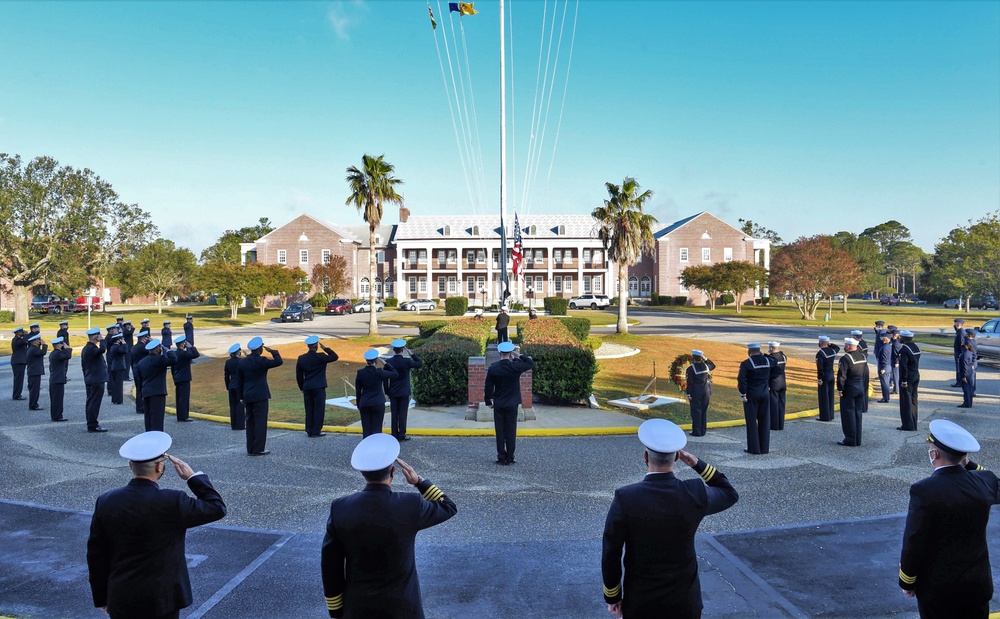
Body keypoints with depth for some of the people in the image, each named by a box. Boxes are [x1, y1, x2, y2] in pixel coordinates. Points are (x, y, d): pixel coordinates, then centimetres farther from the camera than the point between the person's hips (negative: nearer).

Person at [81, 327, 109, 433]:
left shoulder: (86, 348, 14)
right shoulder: (91, 348, -17)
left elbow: (83, 365, 22)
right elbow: (102, 349, -40)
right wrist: (102, 340, -23)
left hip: (90, 380, 10)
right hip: (97, 380, -10)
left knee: (91, 403, 14)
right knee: (94, 403, -7)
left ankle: (91, 425, 21)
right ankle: (93, 425, -4)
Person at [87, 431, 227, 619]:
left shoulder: (106, 502, -6)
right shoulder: (172, 502, -19)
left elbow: (95, 555, 3)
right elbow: (217, 508, -7)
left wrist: (101, 596, 15)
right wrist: (193, 476, 0)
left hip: (120, 600, 4)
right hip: (161, 600, -4)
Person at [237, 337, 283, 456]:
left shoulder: (241, 362, 6)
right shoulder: (261, 361, -13)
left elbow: (239, 381, 10)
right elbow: (279, 361, -11)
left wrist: (241, 397, 16)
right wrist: (272, 351, 0)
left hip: (248, 396, 6)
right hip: (260, 396, -6)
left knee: (250, 422, 11)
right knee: (260, 422, -2)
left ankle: (250, 449, 15)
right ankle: (258, 449, -3)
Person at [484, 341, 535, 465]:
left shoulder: (493, 368, -8)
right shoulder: (515, 366, -12)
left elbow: (488, 387, -1)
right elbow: (531, 363, 4)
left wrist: (488, 401, 12)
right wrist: (519, 355, 2)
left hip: (498, 405, 1)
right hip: (512, 404, -1)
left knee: (500, 431, 7)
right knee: (511, 431, 5)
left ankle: (501, 458, 9)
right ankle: (510, 458, 8)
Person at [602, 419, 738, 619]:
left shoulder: (624, 499, -20)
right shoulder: (696, 494, -15)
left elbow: (610, 555, -11)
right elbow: (730, 494, 8)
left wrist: (612, 596, 3)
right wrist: (698, 463, 0)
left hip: (640, 601, -1)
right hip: (684, 599, 2)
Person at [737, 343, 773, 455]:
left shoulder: (746, 363, -13)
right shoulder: (769, 361, 3)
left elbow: (741, 380, -17)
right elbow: (774, 374, 12)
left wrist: (743, 395, -12)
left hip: (751, 395, -4)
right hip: (765, 394, 4)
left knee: (752, 421, 4)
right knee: (764, 421, 11)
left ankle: (754, 448, 7)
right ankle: (765, 447, 16)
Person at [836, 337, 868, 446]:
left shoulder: (845, 358, -17)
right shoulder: (863, 356, 8)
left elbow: (841, 376, -21)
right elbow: (866, 374, 13)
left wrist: (840, 389, -12)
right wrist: (864, 388, 18)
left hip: (849, 389, -7)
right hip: (861, 388, 8)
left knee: (848, 414, 0)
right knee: (858, 413, 13)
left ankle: (850, 440, 3)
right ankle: (858, 440, 18)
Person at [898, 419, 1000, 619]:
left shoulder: (923, 490, -24)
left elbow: (913, 543, -17)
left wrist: (906, 581, -3)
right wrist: (970, 465, 7)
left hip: (937, 587, -4)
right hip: (978, 582, 4)